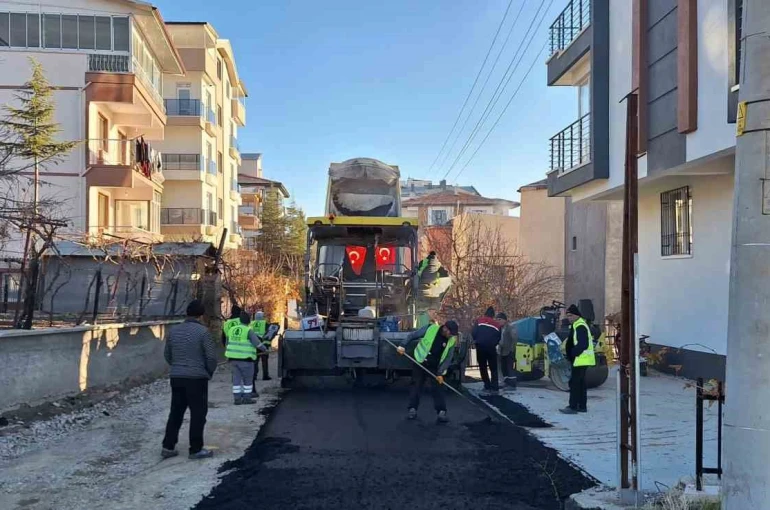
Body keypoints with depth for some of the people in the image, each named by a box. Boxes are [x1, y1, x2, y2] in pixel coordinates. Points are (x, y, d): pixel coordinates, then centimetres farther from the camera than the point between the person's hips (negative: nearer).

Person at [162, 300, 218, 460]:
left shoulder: (174, 330, 6)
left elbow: (167, 354, 13)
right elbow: (211, 356, -12)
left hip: (176, 377, 6)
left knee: (175, 412, 15)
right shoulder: (203, 331, -12)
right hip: (197, 378, -6)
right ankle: (196, 449, 8)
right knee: (198, 414, 4)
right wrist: (209, 372, 5)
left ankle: (168, 447, 17)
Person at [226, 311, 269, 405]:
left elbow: (228, 343, 20)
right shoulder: (248, 330, -9)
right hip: (245, 359, -6)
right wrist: (265, 349, 4)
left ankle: (237, 398, 9)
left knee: (236, 378, 10)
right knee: (248, 379, 6)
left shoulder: (232, 329, 10)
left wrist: (228, 356, 33)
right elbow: (257, 343, -12)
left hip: (233, 358, 6)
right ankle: (247, 398, 8)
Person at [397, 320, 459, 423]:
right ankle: (412, 409, 13)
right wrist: (402, 346, -16)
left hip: (435, 367, 1)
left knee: (437, 388, -4)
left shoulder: (452, 341, -8)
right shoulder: (430, 329, -16)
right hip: (420, 362, -1)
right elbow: (411, 336, -7)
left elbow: (448, 359, -6)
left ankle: (441, 412, -2)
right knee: (416, 386, 4)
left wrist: (440, 373, -13)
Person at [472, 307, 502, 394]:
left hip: (480, 346, -1)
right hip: (491, 347, 1)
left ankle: (487, 386, 8)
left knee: (483, 367, 12)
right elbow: (498, 338, 8)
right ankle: (494, 387, -2)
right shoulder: (497, 324, 13)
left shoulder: (479, 321, 7)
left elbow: (473, 333, -3)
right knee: (493, 368, 8)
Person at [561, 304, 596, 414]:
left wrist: (572, 354, -18)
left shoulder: (580, 327, -17)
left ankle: (573, 407, -8)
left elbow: (582, 344, -24)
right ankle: (582, 406, 22)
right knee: (581, 383, 15)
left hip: (581, 359, -11)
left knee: (574, 382, -10)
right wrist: (570, 354, 15)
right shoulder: (576, 326, 18)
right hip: (581, 359, 11)